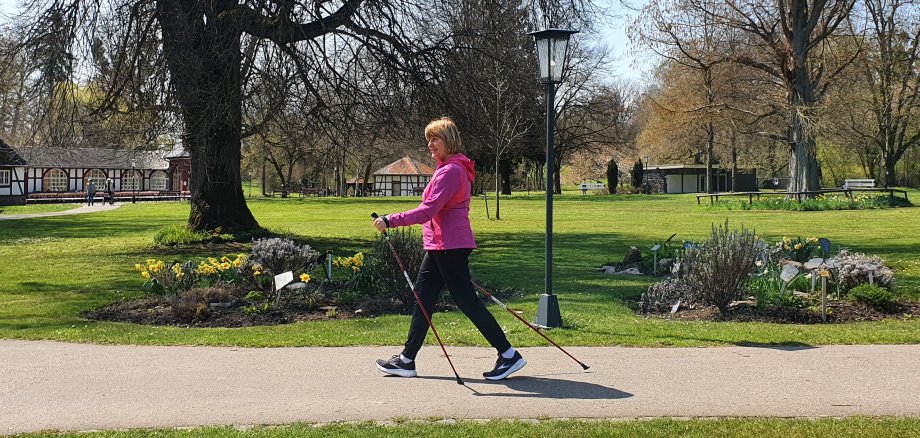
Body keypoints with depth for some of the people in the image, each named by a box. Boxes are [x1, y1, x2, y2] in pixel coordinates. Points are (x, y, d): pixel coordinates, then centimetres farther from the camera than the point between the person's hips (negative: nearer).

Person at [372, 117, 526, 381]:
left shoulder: (451, 171, -16)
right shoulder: (450, 168, 16)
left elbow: (427, 211, -23)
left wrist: (391, 221, -23)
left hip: (451, 246, -11)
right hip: (440, 245, 11)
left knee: (466, 300, -6)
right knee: (423, 297, 11)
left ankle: (509, 355, 1)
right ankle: (407, 360, 18)